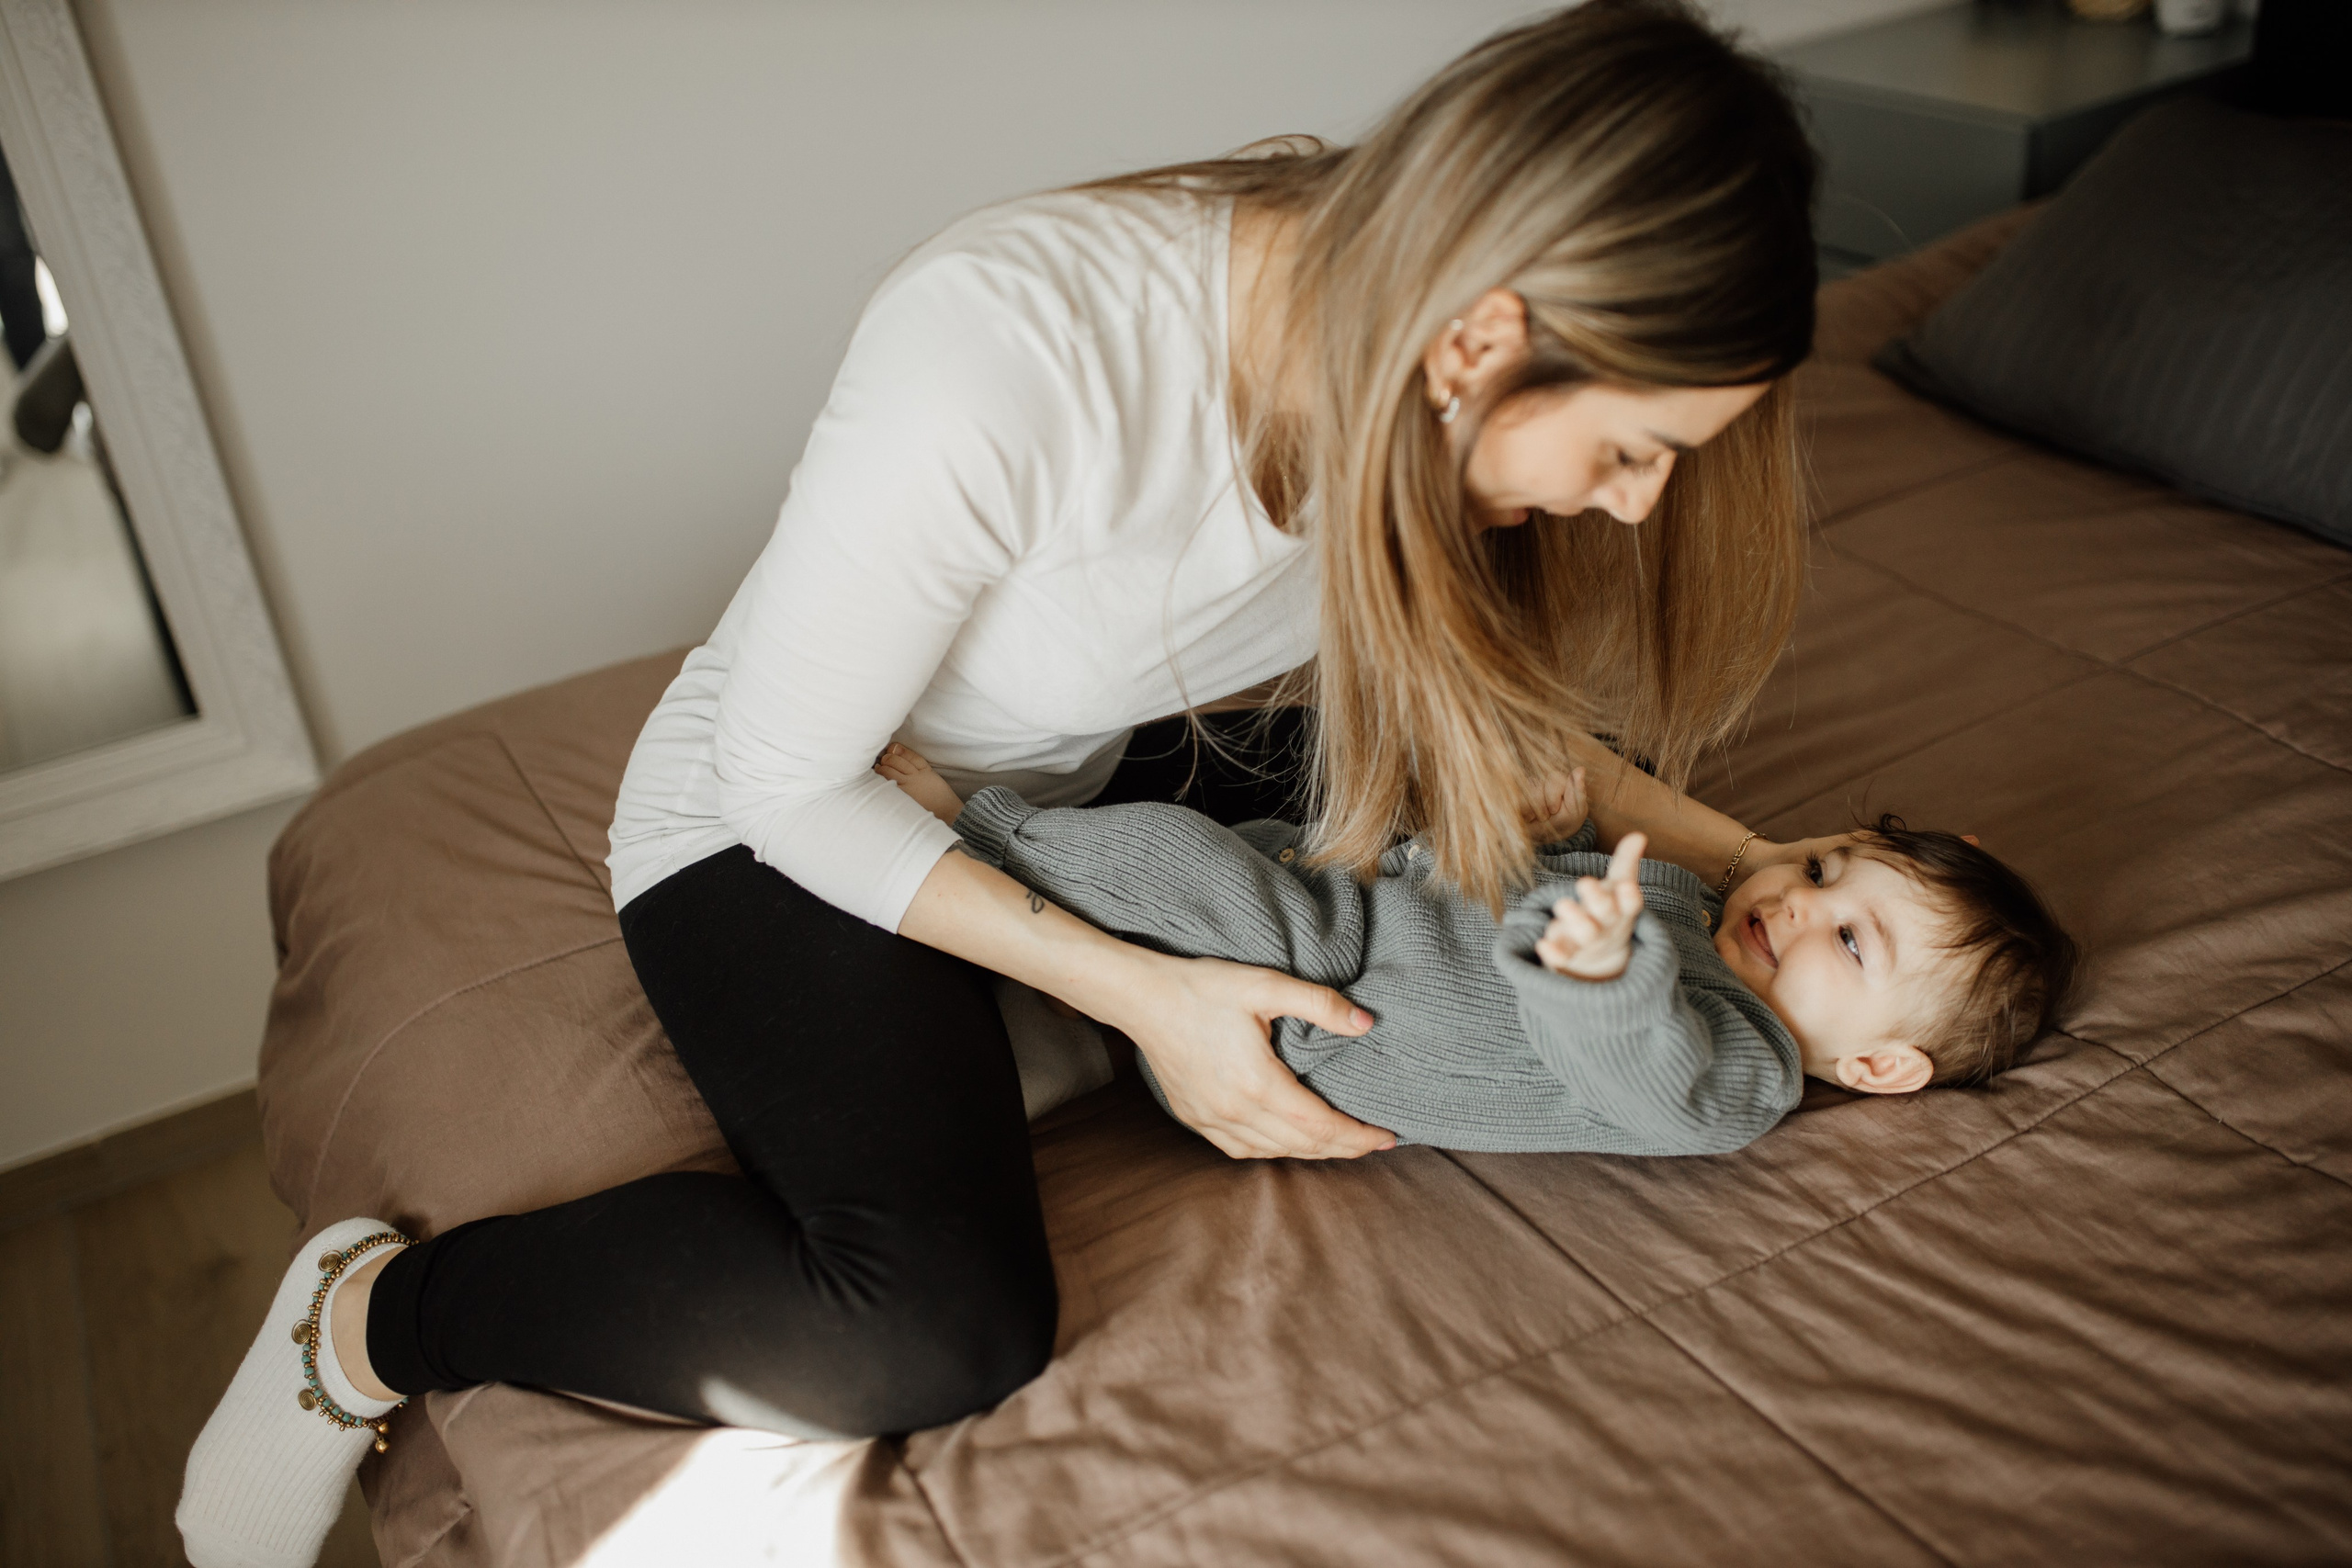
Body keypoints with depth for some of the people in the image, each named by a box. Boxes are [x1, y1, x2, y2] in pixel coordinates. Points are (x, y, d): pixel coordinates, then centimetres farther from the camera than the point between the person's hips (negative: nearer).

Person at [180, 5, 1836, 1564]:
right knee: (945, 1332, -26)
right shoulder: (1002, 353, -40)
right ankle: (374, 1317, -1)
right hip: (784, 822, -7)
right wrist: (1135, 991, -27)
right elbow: (784, 778, -26)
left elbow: (1476, 693, 3)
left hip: (1079, 778, 7)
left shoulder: (1393, 322, -19)